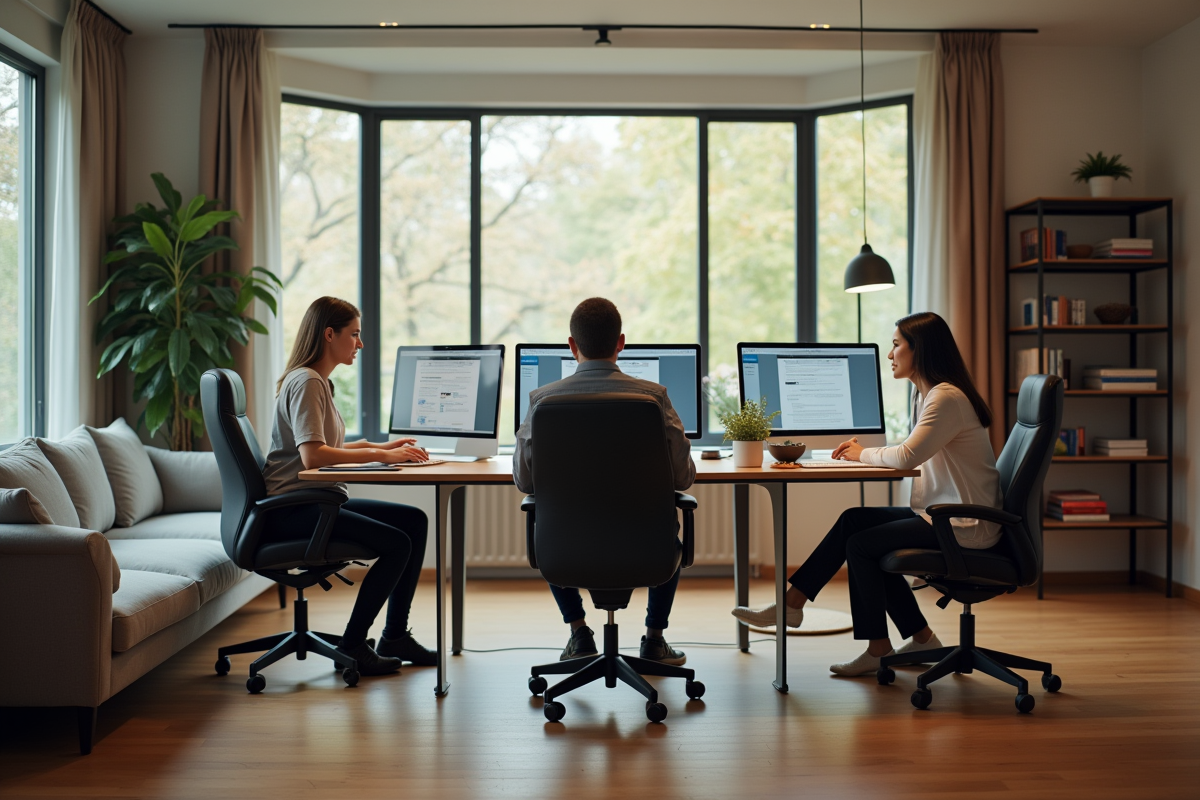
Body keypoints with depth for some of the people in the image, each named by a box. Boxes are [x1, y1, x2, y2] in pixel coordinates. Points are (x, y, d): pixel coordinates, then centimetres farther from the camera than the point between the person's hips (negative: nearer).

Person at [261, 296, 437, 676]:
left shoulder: (319, 382, 18)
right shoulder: (306, 382, -14)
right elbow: (312, 456, -26)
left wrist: (380, 446, 11)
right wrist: (379, 455, -21)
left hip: (319, 501, 10)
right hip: (292, 510, -10)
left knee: (414, 520, 2)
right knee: (397, 543, -21)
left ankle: (395, 636, 7)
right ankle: (352, 647, -8)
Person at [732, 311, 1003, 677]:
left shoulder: (947, 398, -19)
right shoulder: (928, 395, 15)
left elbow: (907, 456, -26)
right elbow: (912, 454, 13)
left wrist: (865, 454, -9)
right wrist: (864, 450, -1)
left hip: (963, 527, -10)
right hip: (941, 514, 10)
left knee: (861, 543, -10)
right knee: (855, 520, 1)